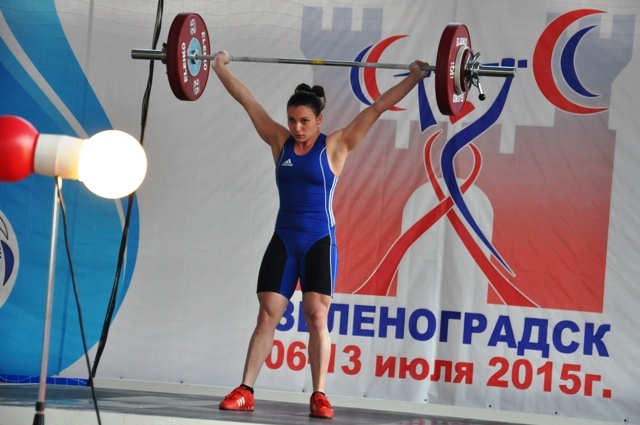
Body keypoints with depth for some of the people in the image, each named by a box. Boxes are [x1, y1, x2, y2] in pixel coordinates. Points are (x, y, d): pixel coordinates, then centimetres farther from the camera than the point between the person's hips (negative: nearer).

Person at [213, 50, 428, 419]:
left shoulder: (335, 146, -4)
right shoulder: (280, 142, 5)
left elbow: (378, 108, -6)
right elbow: (247, 100, 12)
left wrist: (414, 77, -8)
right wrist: (220, 68, 17)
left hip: (319, 242, -3)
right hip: (283, 241, 3)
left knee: (317, 316, -8)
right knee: (267, 315, 2)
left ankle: (319, 396, -6)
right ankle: (245, 391, 3)